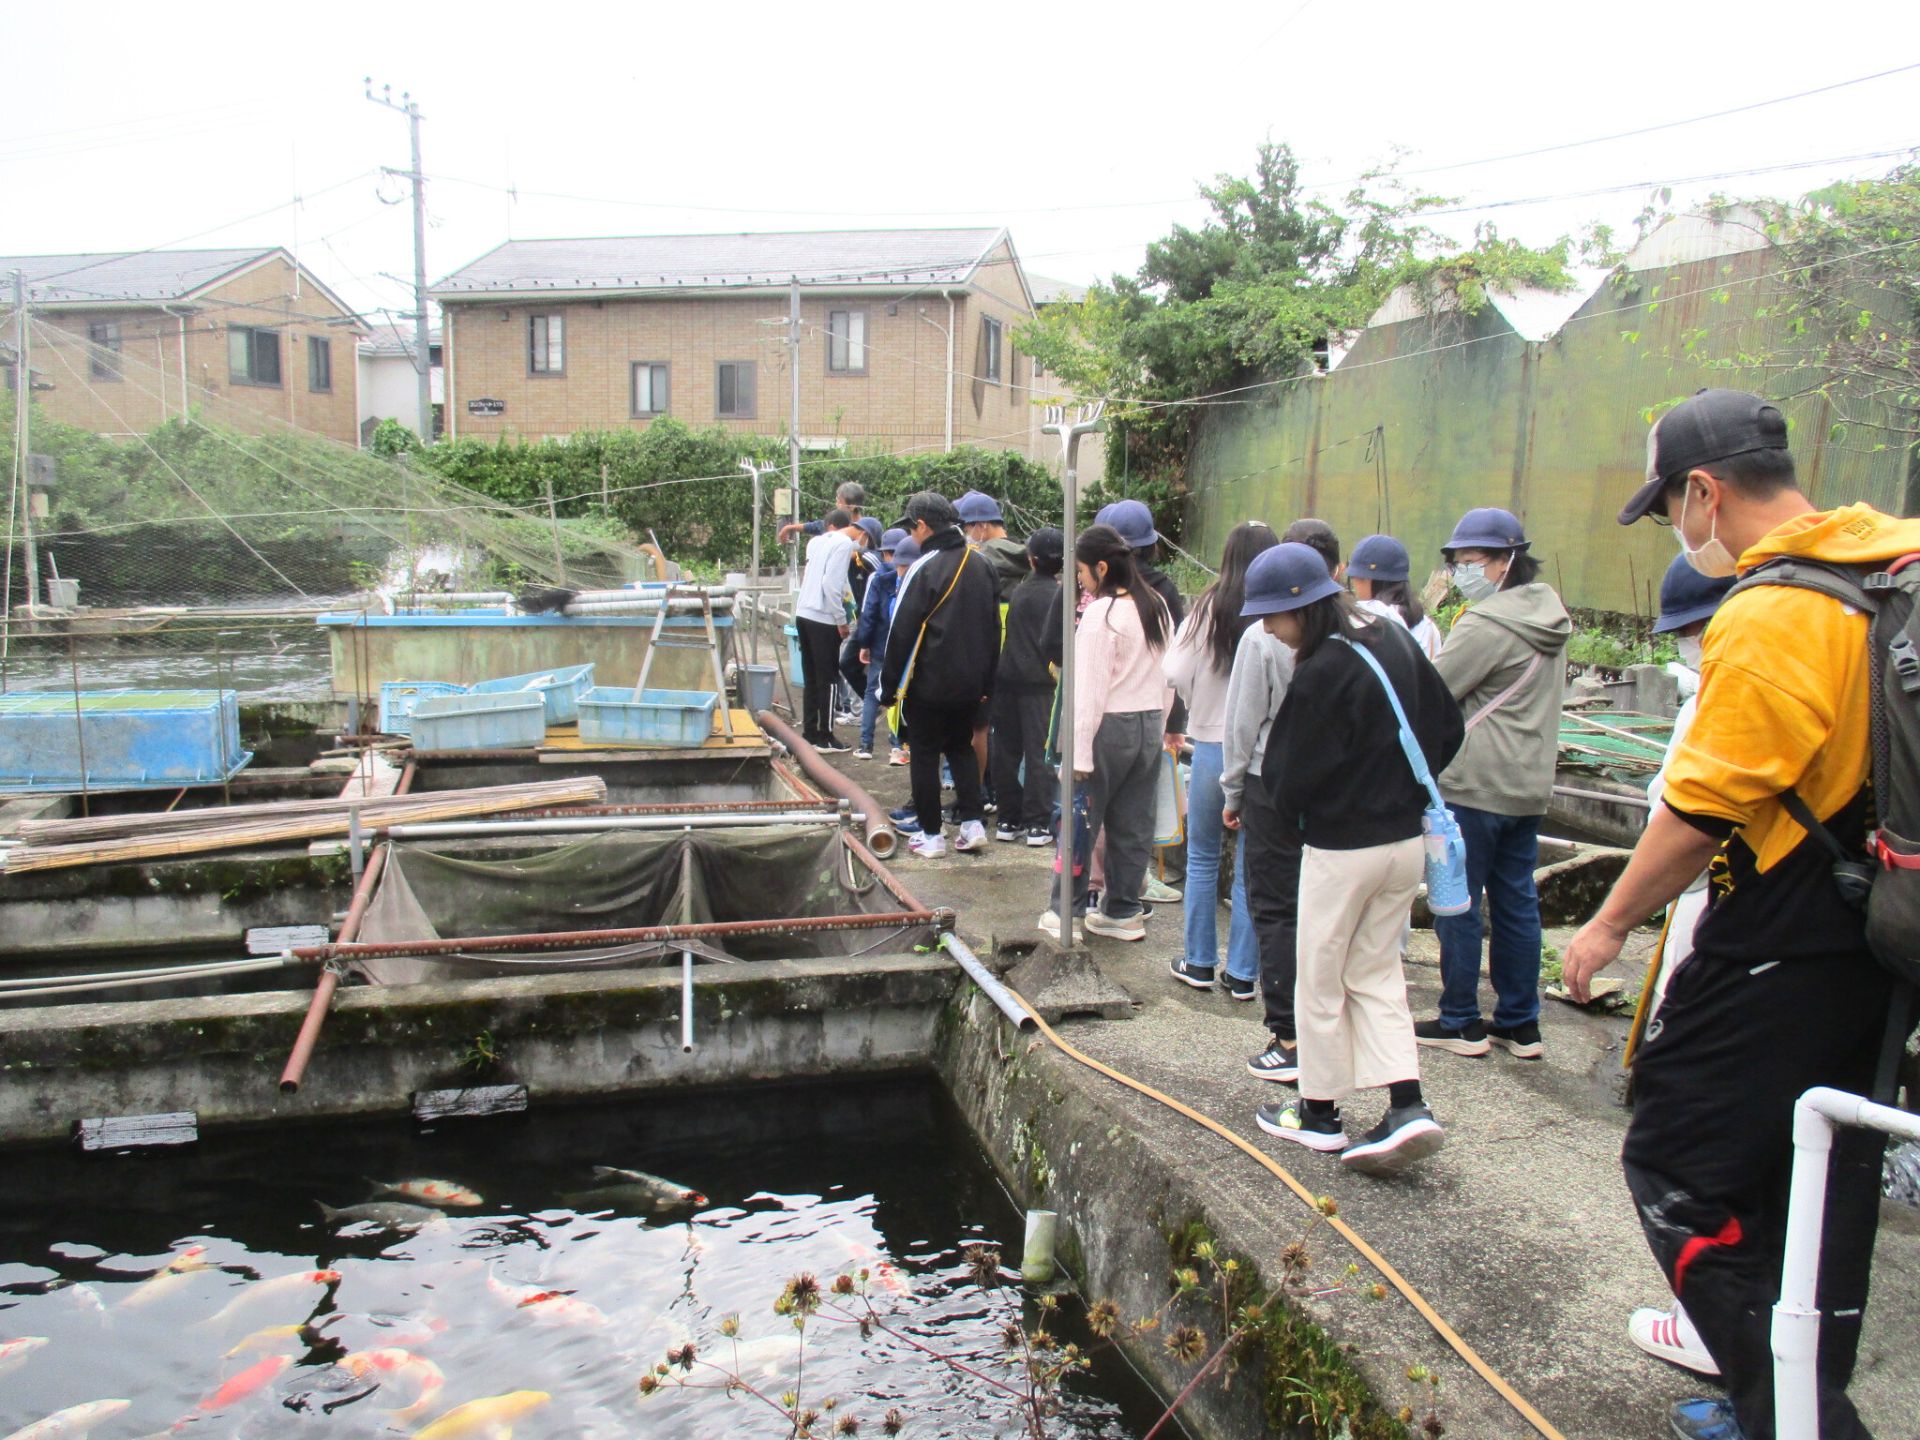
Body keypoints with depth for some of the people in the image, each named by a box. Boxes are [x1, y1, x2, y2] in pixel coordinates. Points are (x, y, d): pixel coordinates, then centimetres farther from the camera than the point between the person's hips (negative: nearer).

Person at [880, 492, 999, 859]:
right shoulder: (980, 564, 6)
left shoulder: (924, 568, -16)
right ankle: (973, 824, 14)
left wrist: (889, 686, -6)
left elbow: (901, 633, -15)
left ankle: (931, 835, 11)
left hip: (928, 685, -6)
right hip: (971, 684, 6)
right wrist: (986, 681, 18)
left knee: (924, 755, 7)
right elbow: (994, 627, 12)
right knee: (961, 747, 21)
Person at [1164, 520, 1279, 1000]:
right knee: (1253, 867, 10)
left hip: (1212, 745, 0)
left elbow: (1176, 674, -8)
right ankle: (1244, 973, 17)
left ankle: (1199, 963, 24)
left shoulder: (1208, 608, -8)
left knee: (1202, 858, 16)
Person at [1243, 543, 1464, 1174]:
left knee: (1321, 982, 9)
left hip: (1340, 850, -8)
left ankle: (1319, 1114, 22)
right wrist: (1402, 788, 14)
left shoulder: (1321, 673, -22)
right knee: (1376, 975, 17)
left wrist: (1291, 810, 5)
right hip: (1407, 843, 8)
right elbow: (1447, 728, 10)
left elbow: (1293, 778, -16)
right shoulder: (1394, 640, 2)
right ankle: (1408, 1109, 8)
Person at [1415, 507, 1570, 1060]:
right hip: (1527, 785, 9)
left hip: (1472, 785, -9)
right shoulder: (1549, 616, 11)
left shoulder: (1488, 624, -18)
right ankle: (1520, 1024, 21)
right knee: (1517, 903, 13)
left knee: (1458, 904, 2)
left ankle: (1460, 1023, 11)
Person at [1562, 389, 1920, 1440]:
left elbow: (1699, 812, -20)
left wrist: (1609, 924, -8)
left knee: (1675, 1168, 3)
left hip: (1778, 959, -9)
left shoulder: (1768, 618, -22)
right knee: (1822, 1184, 19)